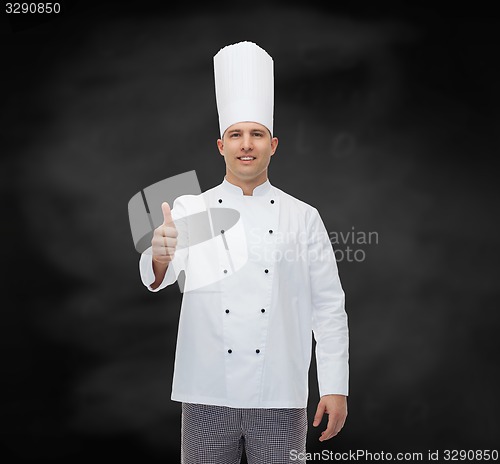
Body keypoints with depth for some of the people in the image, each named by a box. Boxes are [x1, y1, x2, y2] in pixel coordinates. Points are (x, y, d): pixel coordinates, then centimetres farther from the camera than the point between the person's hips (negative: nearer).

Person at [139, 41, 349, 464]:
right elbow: (158, 275, -13)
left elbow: (329, 306, 3)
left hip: (280, 397, 0)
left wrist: (336, 387, -2)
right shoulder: (191, 211, 4)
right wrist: (160, 257, -36)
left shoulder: (303, 218, 4)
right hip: (208, 394, 0)